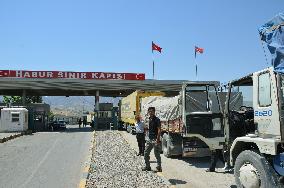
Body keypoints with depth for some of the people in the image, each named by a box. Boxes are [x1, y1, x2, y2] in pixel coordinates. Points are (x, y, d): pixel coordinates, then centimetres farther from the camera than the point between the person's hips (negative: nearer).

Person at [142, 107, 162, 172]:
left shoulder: (157, 120, -9)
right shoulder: (149, 119, 13)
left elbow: (159, 130, -15)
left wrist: (157, 139, -22)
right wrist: (146, 129, 6)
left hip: (155, 139, -8)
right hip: (149, 139, 8)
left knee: (157, 154, 0)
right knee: (146, 153, 10)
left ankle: (159, 167, 11)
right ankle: (147, 166, 23)